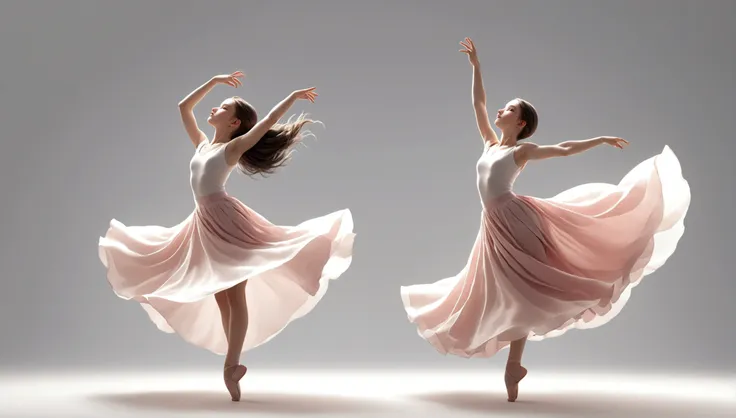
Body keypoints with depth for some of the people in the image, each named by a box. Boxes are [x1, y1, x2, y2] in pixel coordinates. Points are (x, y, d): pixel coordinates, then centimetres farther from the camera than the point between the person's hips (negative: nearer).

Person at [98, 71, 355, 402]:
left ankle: (231, 366, -10)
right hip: (204, 224, 7)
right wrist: (214, 81, 24)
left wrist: (294, 96, 0)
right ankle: (233, 364, 11)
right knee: (220, 296, 7)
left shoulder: (234, 147, 0)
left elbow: (268, 121, -7)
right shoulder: (203, 144, 19)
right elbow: (184, 107, 24)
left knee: (235, 294, -7)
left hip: (227, 220, -7)